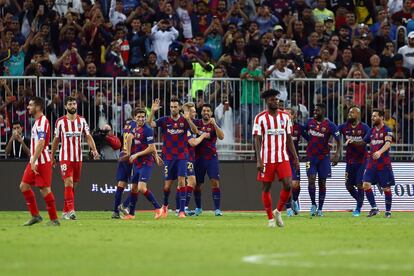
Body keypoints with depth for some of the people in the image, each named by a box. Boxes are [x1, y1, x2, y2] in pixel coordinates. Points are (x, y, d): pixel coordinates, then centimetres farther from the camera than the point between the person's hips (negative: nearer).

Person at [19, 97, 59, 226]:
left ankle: (54, 219, 0)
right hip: (34, 161, 10)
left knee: (45, 189, -7)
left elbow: (41, 143, -24)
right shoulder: (37, 122, 17)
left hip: (42, 162, -10)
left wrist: (34, 161, -26)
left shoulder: (42, 121, -15)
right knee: (24, 186, 9)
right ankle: (35, 215, 14)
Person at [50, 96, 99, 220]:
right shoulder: (60, 121, 1)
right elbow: (56, 140, 9)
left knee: (73, 184, 7)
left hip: (78, 157, 3)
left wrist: (94, 149, -10)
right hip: (65, 157, -3)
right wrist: (52, 157, 12)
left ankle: (65, 212, 16)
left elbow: (88, 136, 6)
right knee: (68, 182, -16)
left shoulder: (81, 120, 7)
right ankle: (71, 210, -22)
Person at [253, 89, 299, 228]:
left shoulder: (285, 116, 8)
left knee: (288, 185, -10)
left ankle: (278, 211, 11)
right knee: (266, 187, 1)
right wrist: (259, 160, -15)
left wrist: (295, 158, 10)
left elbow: (289, 139, 13)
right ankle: (270, 219, 12)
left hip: (283, 158, 3)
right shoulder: (260, 118, -3)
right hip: (267, 158, -3)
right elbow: (257, 140, -6)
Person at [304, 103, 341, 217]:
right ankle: (313, 204, 5)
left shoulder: (329, 125, -8)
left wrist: (337, 154, -19)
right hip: (311, 156, 1)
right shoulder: (310, 122, 2)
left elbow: (339, 141, -6)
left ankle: (320, 209, 11)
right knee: (311, 180, -12)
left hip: (324, 157, -1)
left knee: (322, 182, 3)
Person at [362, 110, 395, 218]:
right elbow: (365, 142, 27)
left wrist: (380, 152, -39)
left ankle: (388, 211, 12)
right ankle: (374, 208, 2)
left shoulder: (387, 130, -6)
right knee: (366, 185, -7)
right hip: (372, 163, 6)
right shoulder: (372, 130, 13)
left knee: (386, 188, 1)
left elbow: (388, 143, -22)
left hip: (384, 164, -6)